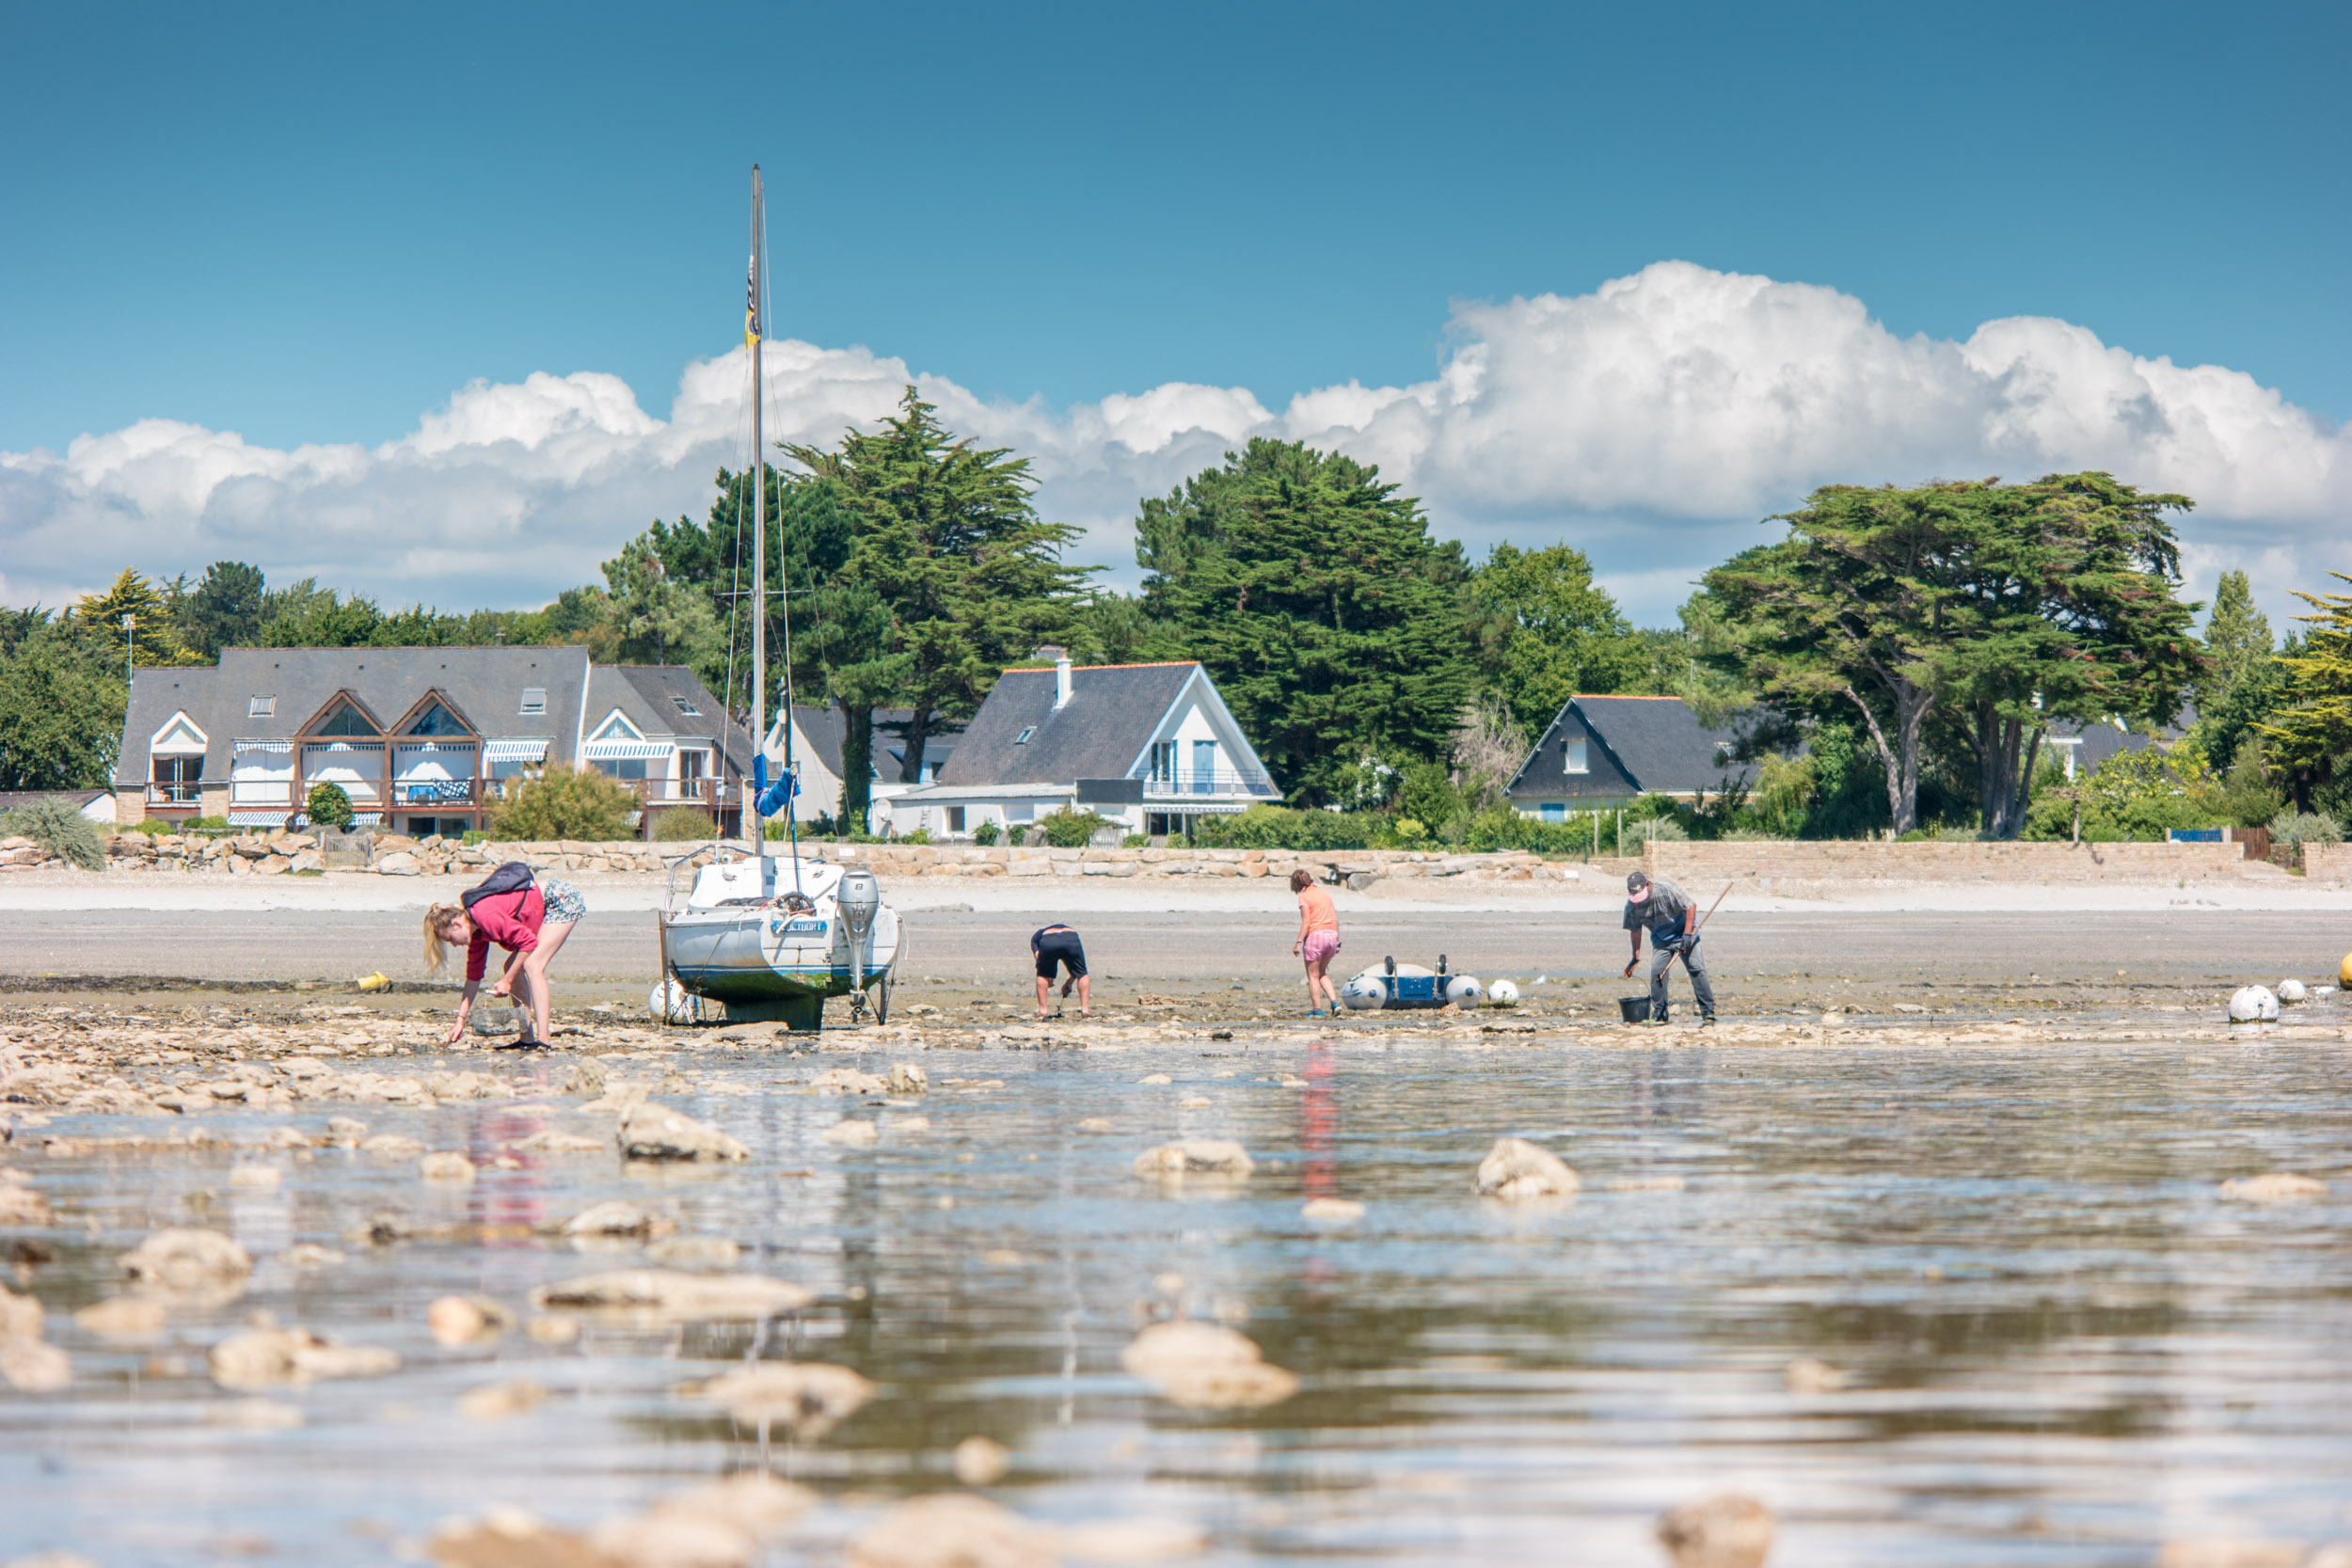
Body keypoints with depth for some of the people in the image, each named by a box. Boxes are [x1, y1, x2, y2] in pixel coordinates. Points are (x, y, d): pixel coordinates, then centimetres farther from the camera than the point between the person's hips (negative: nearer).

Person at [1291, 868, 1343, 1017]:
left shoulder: (1304, 896, -7)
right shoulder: (1325, 894, 14)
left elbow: (1306, 922, -15)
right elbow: (1335, 919, 14)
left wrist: (1298, 942, -15)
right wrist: (1337, 941, 18)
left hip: (1315, 935, -7)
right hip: (1331, 934, 7)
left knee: (1313, 975, 6)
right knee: (1322, 974, 20)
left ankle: (1317, 1010, 6)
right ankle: (1335, 1003, 5)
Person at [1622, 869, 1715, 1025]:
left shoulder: (1666, 890, -27)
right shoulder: (1631, 905, -12)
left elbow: (1691, 907, -21)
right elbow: (1635, 931, 0)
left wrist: (1687, 934, -24)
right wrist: (1636, 958, 0)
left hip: (1683, 933, -4)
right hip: (1661, 940, 4)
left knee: (1697, 970, -13)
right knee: (1656, 971, -11)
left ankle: (1708, 1013, -11)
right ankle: (1659, 1016, 0)